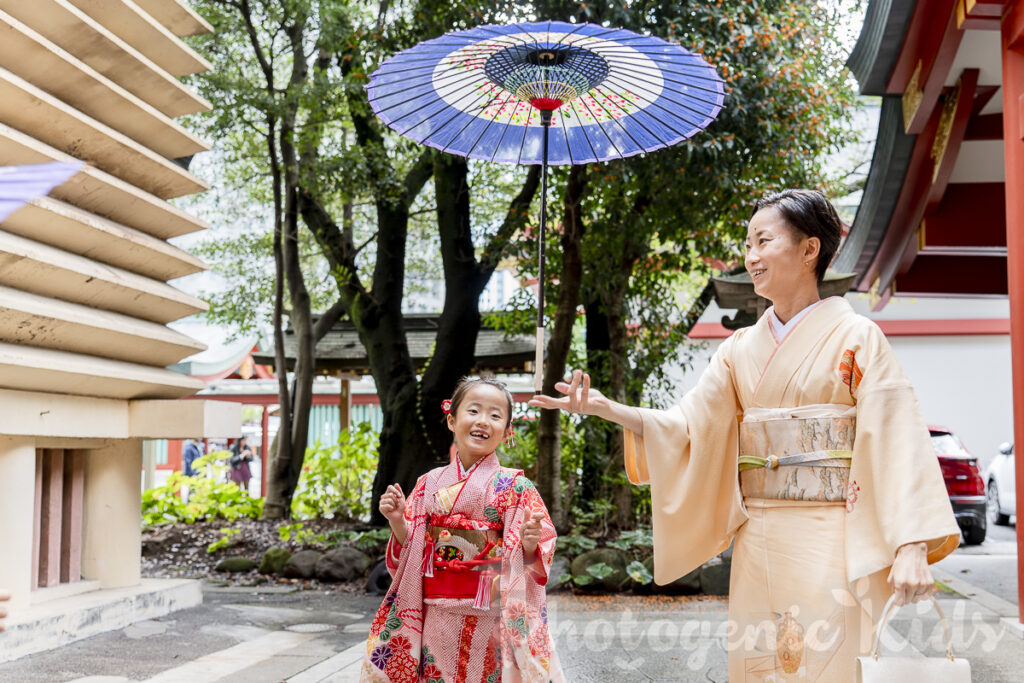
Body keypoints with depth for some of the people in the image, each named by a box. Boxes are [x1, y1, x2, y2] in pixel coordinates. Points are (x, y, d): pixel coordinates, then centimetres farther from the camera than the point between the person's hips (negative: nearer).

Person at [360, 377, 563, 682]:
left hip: (490, 618, -2)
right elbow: (410, 548, 10)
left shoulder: (516, 487, -2)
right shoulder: (429, 483, 6)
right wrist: (397, 521, -7)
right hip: (438, 615, 3)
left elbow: (533, 557, -4)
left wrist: (530, 543, -25)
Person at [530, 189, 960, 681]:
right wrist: (602, 407, -8)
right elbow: (688, 427, 5)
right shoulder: (742, 349, 11)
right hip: (758, 544, 5)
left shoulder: (855, 337, -3)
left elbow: (898, 444, -9)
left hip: (835, 542, -4)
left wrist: (913, 550, -18)